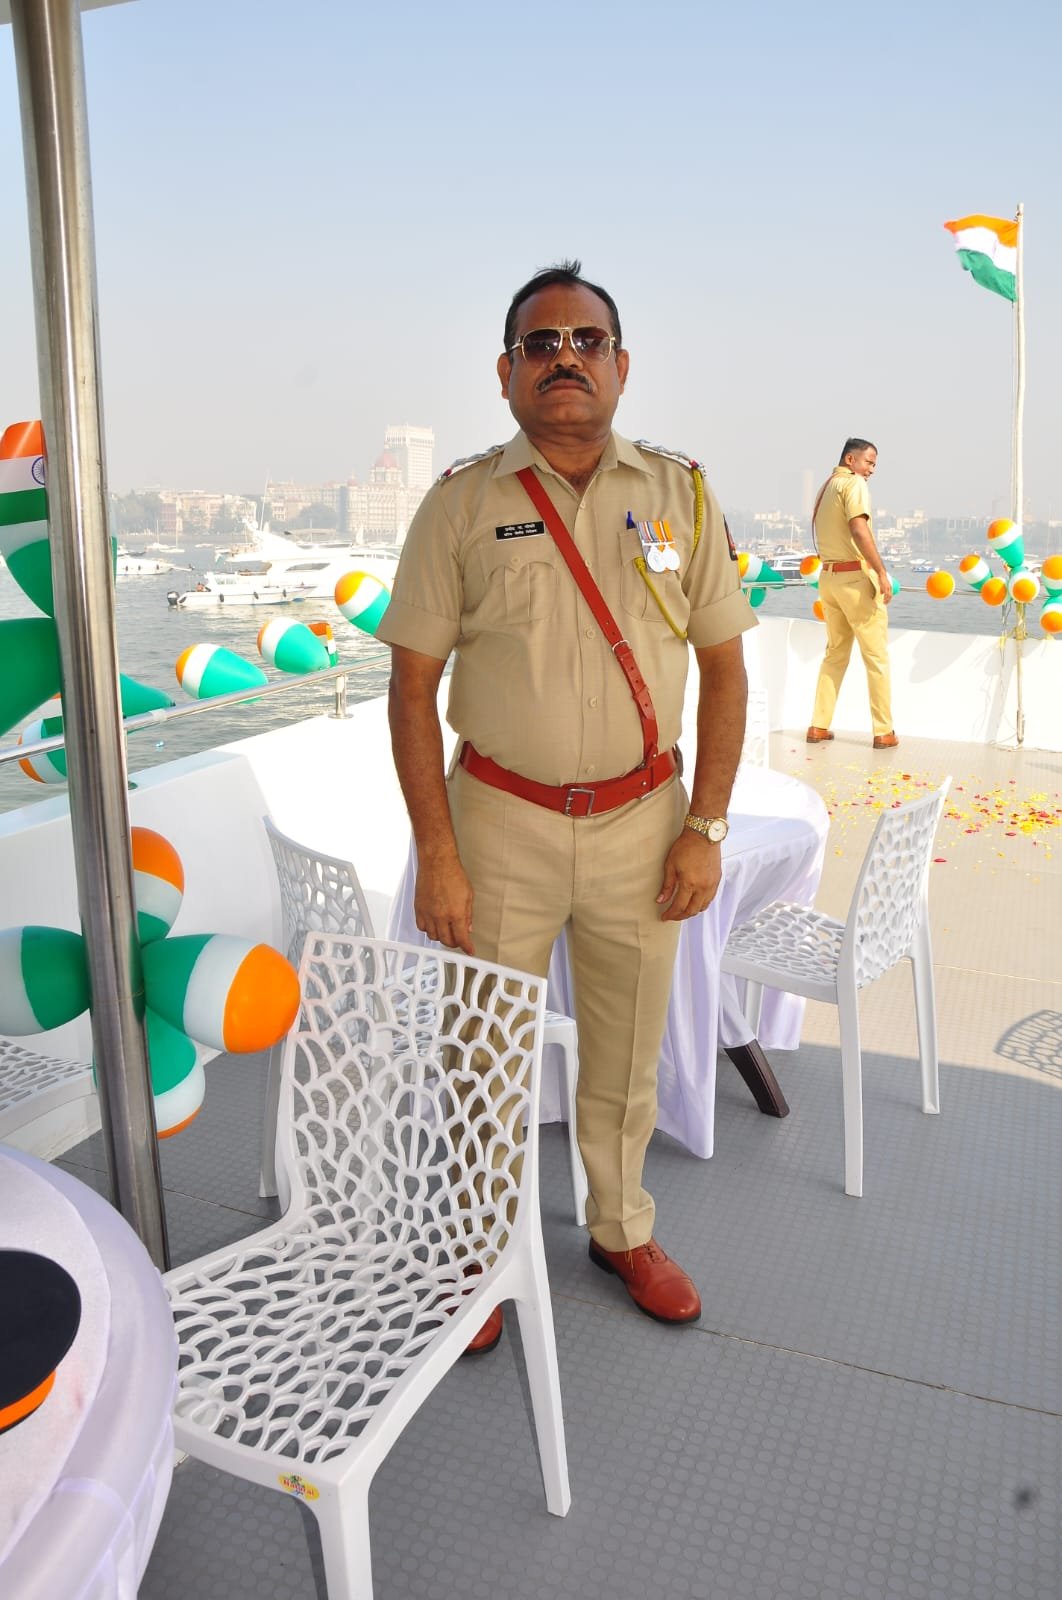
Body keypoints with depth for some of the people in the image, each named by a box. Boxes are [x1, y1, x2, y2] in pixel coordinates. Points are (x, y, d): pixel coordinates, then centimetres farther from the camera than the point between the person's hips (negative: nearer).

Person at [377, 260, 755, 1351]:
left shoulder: (681, 494, 2)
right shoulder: (460, 504, -4)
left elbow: (723, 665, 5)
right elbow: (413, 686, -4)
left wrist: (705, 827, -1)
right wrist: (436, 855, -10)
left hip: (642, 820, 2)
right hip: (501, 821, -1)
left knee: (627, 1054, 16)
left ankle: (622, 1229, 41)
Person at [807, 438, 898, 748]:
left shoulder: (825, 487, 18)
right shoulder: (853, 482, -8)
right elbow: (859, 529, -22)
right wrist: (881, 572, -24)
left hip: (828, 575, 8)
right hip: (855, 576, -8)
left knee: (835, 653, 15)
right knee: (876, 655, -1)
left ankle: (818, 726, 13)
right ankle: (884, 732, 2)